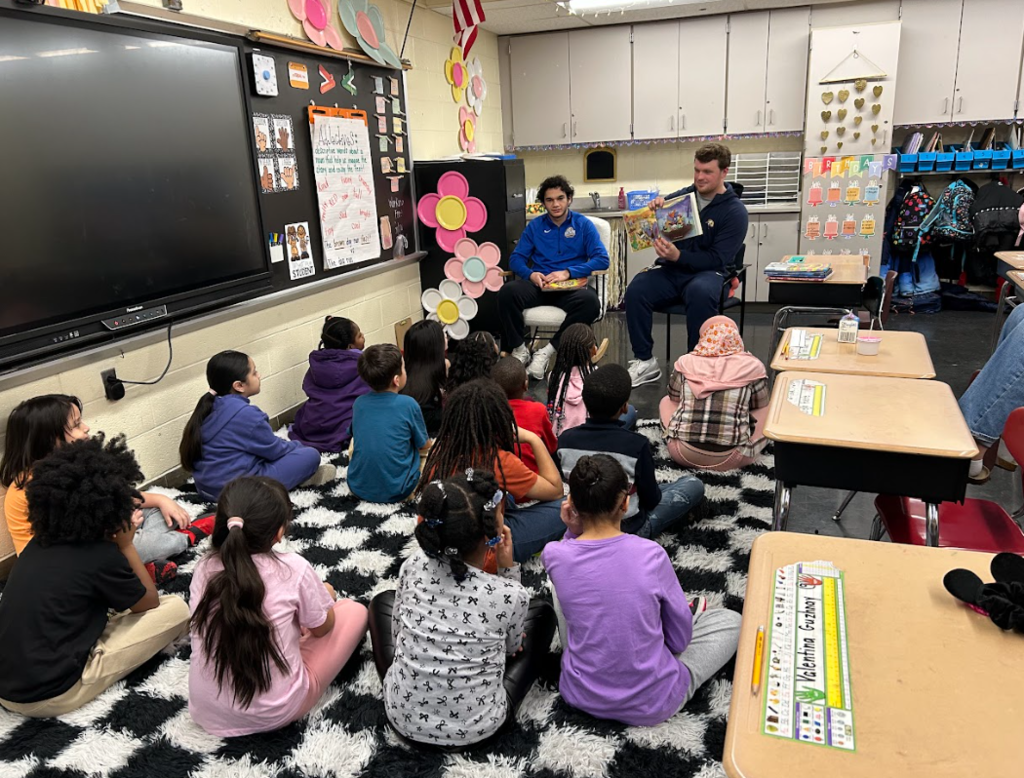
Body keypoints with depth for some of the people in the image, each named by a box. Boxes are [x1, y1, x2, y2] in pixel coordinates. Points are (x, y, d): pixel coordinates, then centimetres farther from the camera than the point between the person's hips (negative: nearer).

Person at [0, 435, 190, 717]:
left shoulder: (43, 539, 4)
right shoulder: (102, 556, -17)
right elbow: (150, 602, 1)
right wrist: (126, 544, 3)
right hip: (51, 695, -8)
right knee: (176, 608, -3)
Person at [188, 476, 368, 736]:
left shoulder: (204, 568, -7)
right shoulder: (293, 569, -20)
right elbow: (323, 627, -2)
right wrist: (326, 596, 20)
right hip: (275, 713, -5)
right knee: (355, 610, 9)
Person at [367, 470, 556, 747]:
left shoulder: (413, 567, -15)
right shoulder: (510, 594, -23)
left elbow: (398, 633, 2)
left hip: (403, 717, 2)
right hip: (476, 728, -2)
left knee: (383, 600, 25)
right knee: (541, 612, 16)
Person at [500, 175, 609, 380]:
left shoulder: (584, 225, 8)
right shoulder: (534, 226, 15)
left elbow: (602, 259, -4)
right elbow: (516, 258, 9)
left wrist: (567, 273, -16)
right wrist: (531, 274, -14)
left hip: (571, 286, -1)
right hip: (539, 285, 1)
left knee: (590, 302, -36)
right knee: (507, 292, -31)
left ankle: (548, 351, -22)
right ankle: (519, 349, -13)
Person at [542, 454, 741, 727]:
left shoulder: (554, 556, -17)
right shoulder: (651, 555, -20)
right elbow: (680, 640, -6)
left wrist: (572, 532, -9)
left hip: (580, 696, 2)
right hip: (650, 707, -2)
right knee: (731, 620, 15)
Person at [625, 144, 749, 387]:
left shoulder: (735, 211, -4)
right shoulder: (683, 196, 8)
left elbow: (717, 259, -12)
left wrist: (678, 256, -25)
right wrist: (656, 206, -11)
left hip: (708, 272, -3)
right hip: (671, 270, 4)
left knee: (700, 292, -40)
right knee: (636, 289, -27)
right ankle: (645, 361, -16)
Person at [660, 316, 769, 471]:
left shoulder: (686, 362, 2)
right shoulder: (751, 366, -3)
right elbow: (761, 404, 12)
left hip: (683, 453, 1)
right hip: (730, 458, -1)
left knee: (666, 401, 28)